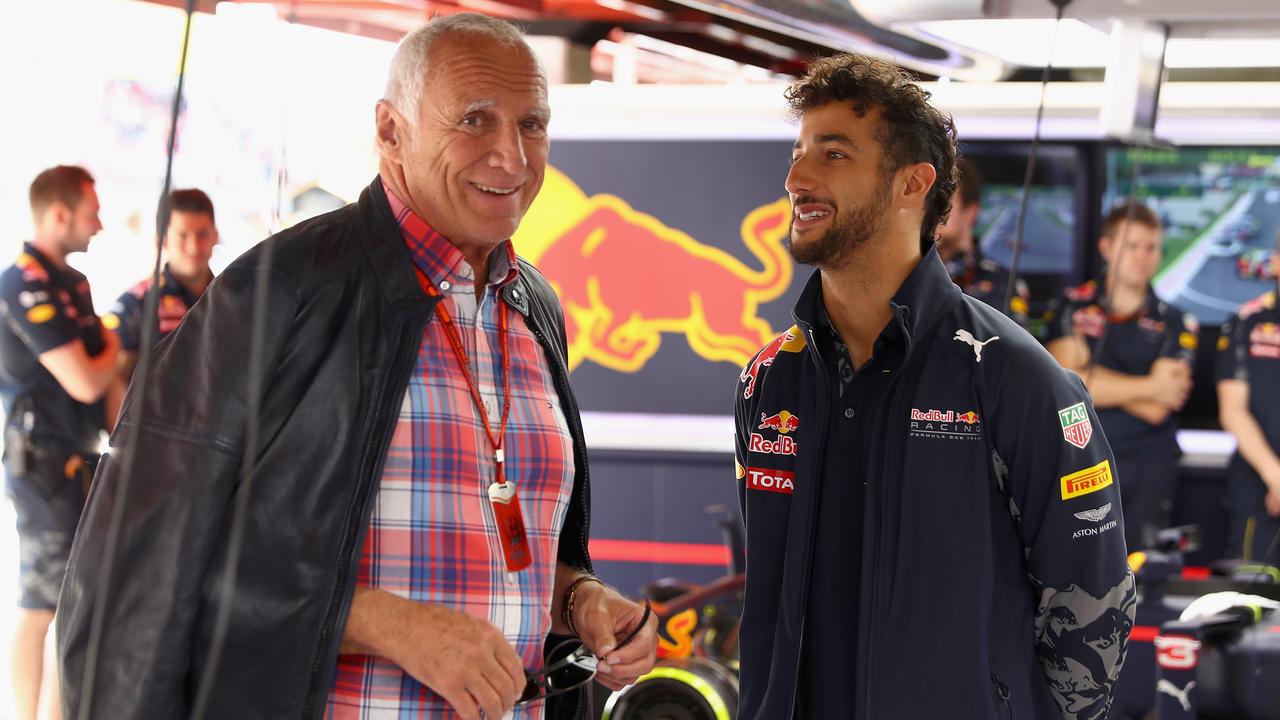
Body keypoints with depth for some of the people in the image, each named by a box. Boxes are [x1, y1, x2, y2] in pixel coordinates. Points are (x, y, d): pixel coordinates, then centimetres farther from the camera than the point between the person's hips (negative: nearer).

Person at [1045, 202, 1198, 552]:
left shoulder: (1174, 325, 4)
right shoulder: (1071, 307, 6)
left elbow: (1156, 410, -7)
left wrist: (1089, 376, -7)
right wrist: (1147, 387, -7)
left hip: (1146, 469, 0)